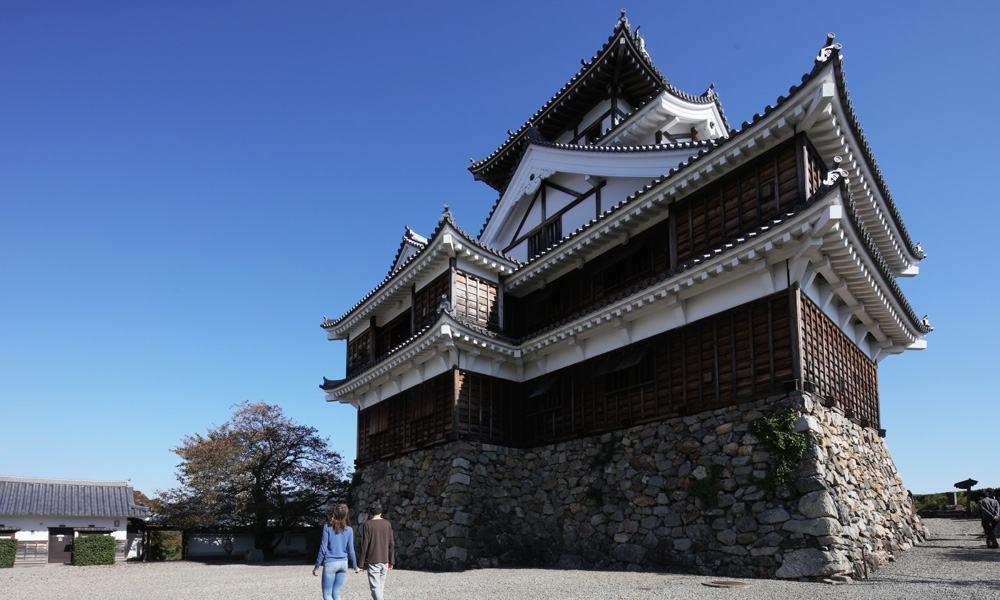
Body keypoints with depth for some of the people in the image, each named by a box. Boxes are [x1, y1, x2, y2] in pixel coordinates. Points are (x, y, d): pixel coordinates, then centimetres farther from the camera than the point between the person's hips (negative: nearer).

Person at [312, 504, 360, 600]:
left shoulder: (327, 527, -9)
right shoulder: (349, 530, -1)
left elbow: (323, 549, -9)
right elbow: (351, 551, 2)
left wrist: (316, 567, -1)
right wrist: (355, 567, 14)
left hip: (330, 563, -4)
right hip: (343, 563, 4)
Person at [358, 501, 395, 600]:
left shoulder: (368, 524, -5)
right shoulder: (387, 524, 6)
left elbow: (364, 545, -7)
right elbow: (391, 544, 7)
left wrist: (362, 563, -2)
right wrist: (391, 562, 12)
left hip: (372, 561, -4)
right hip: (384, 560, 4)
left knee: (375, 586, -7)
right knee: (381, 585, 16)